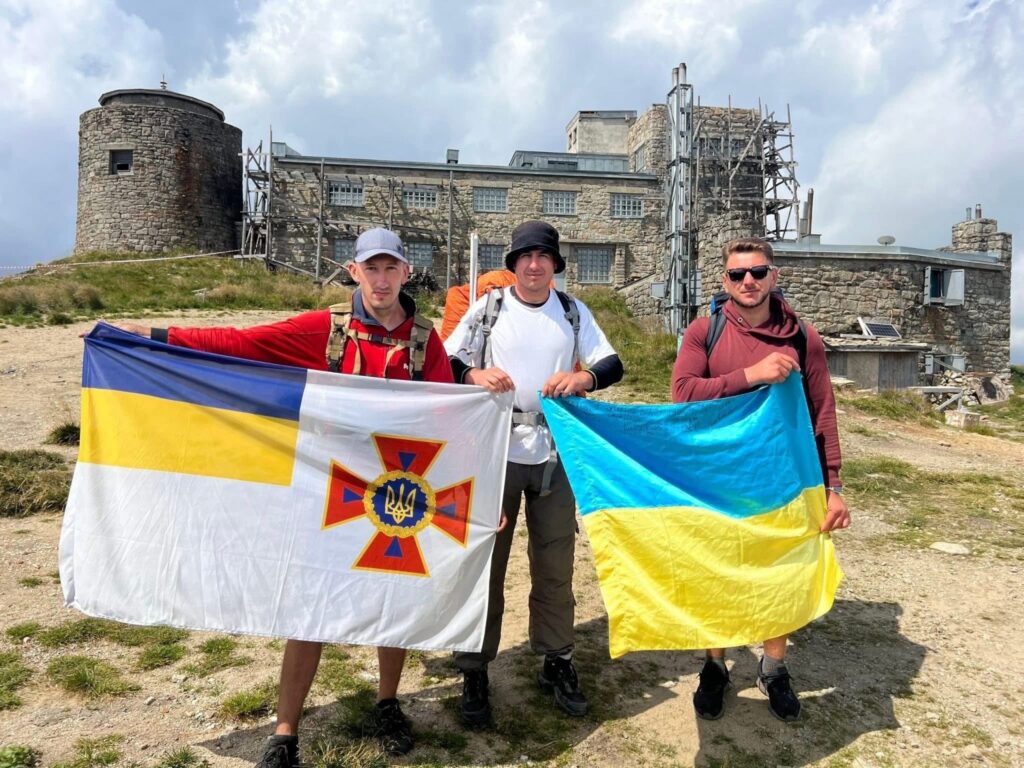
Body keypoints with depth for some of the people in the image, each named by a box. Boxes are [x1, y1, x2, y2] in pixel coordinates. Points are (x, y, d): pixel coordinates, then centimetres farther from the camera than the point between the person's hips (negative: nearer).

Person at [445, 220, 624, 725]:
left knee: (555, 565, 11)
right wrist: (474, 374, -23)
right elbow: (445, 363, -1)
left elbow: (612, 365, 1)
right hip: (493, 452, -2)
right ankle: (474, 672, 20)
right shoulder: (488, 307, 2)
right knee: (485, 563, 5)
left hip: (555, 455, 2)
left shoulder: (573, 312, 7)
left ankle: (557, 663, 29)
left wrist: (582, 378, -20)